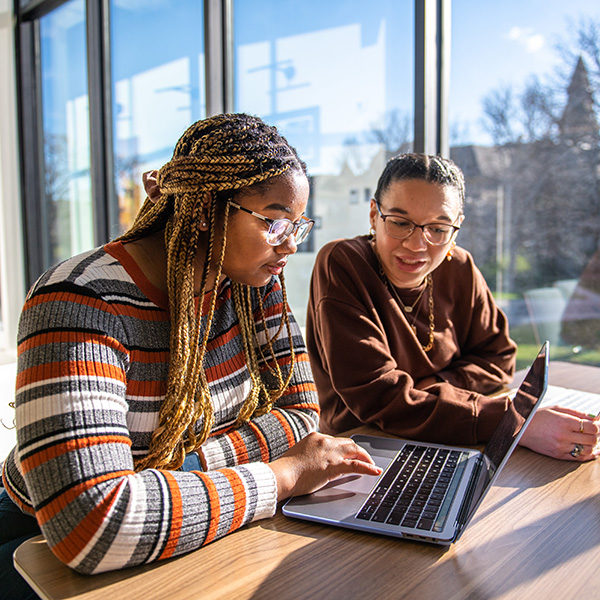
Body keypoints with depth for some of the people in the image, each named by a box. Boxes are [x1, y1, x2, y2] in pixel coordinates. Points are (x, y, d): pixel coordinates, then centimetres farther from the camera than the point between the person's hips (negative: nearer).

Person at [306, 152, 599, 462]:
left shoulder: (459, 270, -1)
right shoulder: (340, 265, -17)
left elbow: (497, 357, 7)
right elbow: (377, 399, -23)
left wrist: (428, 391, -13)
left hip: (446, 452, 5)